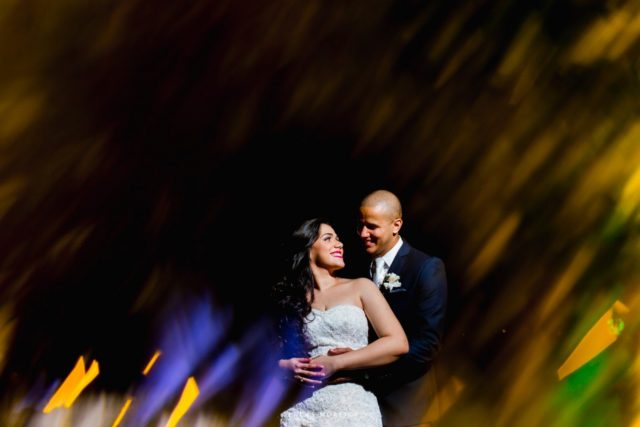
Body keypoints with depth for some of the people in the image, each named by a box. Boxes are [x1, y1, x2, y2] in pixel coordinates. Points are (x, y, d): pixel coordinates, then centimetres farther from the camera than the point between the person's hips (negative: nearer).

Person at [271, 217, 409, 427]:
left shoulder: (360, 287, 4)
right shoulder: (292, 299, 9)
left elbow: (398, 343, -5)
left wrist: (335, 363, -10)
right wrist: (287, 367, -9)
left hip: (354, 408, -1)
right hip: (305, 410, 1)